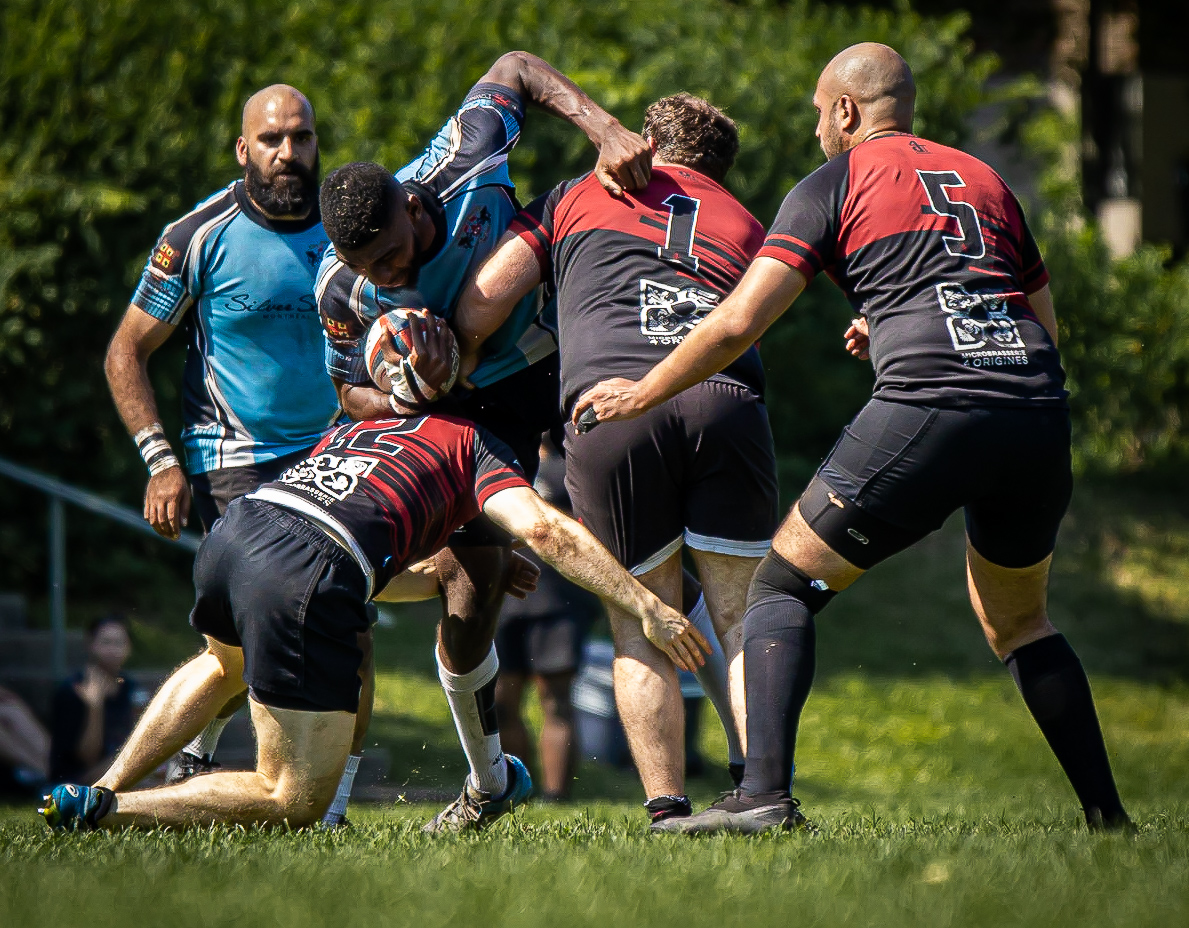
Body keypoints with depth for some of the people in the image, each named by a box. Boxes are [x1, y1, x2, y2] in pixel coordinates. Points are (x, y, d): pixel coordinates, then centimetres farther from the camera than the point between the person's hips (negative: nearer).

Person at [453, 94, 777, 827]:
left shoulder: (578, 198, 28)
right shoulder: (748, 228, 33)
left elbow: (479, 306, 21)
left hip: (609, 402, -1)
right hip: (727, 401, 1)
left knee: (642, 629, 9)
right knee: (744, 621, 7)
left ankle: (668, 811, 2)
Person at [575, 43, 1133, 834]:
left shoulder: (835, 184, 11)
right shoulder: (984, 179, 27)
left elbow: (738, 323, 4)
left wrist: (641, 394, 17)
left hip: (930, 411, -5)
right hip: (1041, 411, 5)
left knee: (784, 584, 6)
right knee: (1018, 622, 25)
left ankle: (765, 794, -10)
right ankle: (1108, 813, 19)